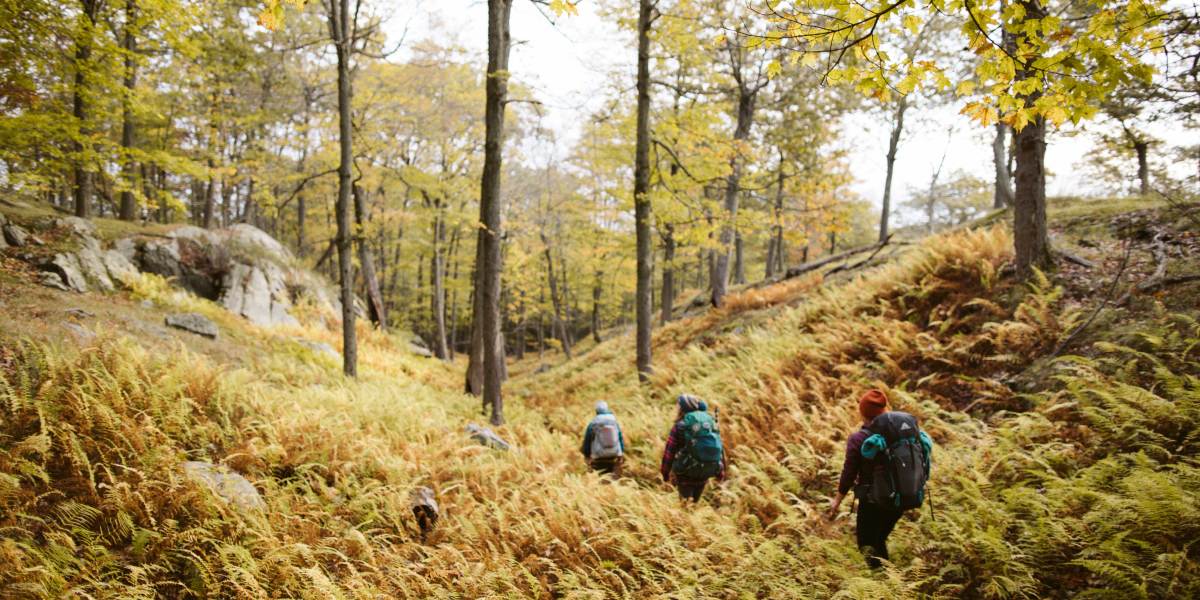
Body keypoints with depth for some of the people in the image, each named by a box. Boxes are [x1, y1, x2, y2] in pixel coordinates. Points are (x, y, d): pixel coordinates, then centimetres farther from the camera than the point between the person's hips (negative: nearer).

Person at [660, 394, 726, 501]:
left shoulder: (680, 426, -9)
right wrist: (720, 471, 18)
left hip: (687, 472, -5)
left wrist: (665, 472, 3)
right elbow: (720, 447, 9)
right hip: (707, 471, 5)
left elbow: (669, 451, -8)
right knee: (695, 500, 22)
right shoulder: (711, 421, 6)